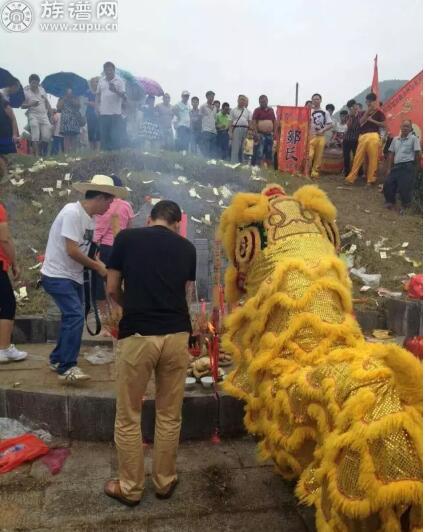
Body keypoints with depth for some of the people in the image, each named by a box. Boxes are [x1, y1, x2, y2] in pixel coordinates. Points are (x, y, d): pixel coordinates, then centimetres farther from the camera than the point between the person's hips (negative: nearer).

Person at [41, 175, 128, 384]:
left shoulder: (89, 218, 9)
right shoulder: (72, 212, -19)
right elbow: (72, 251, -23)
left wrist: (96, 263, -5)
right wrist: (97, 266, -14)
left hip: (73, 277, 9)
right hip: (57, 276, -9)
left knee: (72, 318, 15)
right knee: (75, 316, -17)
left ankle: (57, 359, 30)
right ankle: (67, 367, -10)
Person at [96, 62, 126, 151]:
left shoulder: (119, 81, 0)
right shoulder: (101, 81, 12)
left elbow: (123, 95, -9)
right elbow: (98, 94, 18)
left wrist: (115, 91, -27)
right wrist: (97, 106, 5)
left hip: (115, 113, -4)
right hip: (103, 113, 4)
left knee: (115, 136, -5)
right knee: (104, 136, 7)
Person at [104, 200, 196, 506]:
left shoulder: (126, 238, 3)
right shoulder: (187, 247, 8)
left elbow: (113, 289, 8)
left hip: (137, 336, -2)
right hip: (177, 335, 3)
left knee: (128, 418, 14)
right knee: (170, 415, 17)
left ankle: (130, 488, 27)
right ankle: (165, 481, 32)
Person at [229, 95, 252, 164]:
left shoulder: (248, 111, 16)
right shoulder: (233, 110, 11)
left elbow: (250, 122, 12)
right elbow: (231, 122, 7)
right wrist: (230, 132, -3)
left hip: (245, 130, 2)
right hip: (236, 129, -2)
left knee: (244, 149, 2)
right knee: (235, 148, -8)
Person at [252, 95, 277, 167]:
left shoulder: (271, 110, 14)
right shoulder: (257, 110, 1)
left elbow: (275, 122, 16)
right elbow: (254, 122, -5)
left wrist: (275, 132, 6)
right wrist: (256, 133, -14)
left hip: (270, 134, 5)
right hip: (261, 134, -5)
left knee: (269, 152, 9)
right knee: (260, 152, -10)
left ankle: (269, 166, 16)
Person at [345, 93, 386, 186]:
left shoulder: (379, 112, 9)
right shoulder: (364, 113, 20)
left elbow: (383, 125, 1)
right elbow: (361, 122, 2)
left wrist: (372, 120, -5)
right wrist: (368, 111, -2)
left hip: (373, 136, -3)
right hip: (363, 137, 3)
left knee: (373, 159, -5)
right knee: (358, 158, -2)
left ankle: (370, 179, -1)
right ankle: (351, 178, -1)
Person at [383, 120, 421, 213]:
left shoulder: (414, 138, -1)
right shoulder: (395, 139, 15)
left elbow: (418, 154, -2)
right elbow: (391, 154, 17)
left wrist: (415, 168, 0)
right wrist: (389, 168, 13)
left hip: (408, 167, -5)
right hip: (396, 166, 6)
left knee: (405, 187, -9)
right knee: (388, 184, 0)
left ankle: (405, 206, 8)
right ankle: (390, 202, 18)